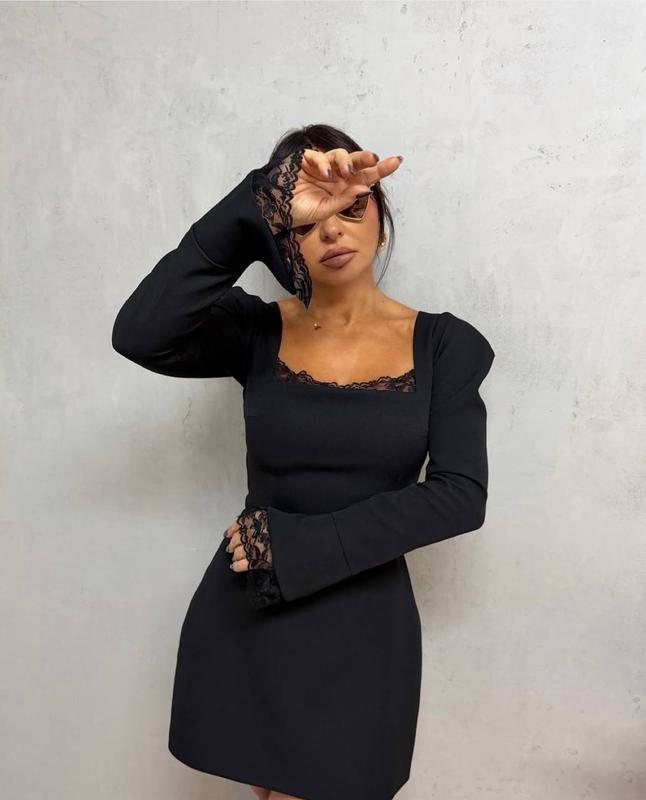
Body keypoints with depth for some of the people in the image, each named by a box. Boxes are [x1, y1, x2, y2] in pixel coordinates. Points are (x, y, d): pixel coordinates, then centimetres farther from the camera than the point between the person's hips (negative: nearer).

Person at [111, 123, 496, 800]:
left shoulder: (442, 343, -4)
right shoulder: (257, 331, -5)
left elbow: (460, 495, -12)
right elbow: (139, 334, -24)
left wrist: (300, 543, -17)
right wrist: (264, 208, -29)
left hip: (365, 624, 0)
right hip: (248, 618, 1)